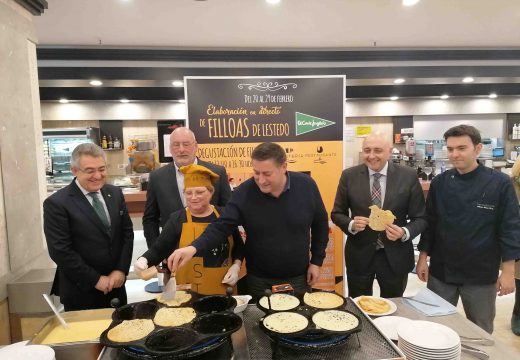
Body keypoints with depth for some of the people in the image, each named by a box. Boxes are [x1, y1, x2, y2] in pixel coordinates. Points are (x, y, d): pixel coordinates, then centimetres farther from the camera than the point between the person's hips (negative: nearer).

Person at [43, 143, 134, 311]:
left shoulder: (115, 193, 2)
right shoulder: (56, 203, -13)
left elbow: (127, 233, 4)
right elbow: (60, 251, -16)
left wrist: (121, 270, -6)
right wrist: (95, 279, -14)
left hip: (115, 284, 5)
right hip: (80, 291, -5)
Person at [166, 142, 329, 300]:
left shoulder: (306, 185, -14)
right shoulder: (243, 193, -17)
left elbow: (320, 225, -1)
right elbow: (221, 226, -17)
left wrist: (316, 261, 0)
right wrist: (194, 248, -34)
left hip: (299, 278, 1)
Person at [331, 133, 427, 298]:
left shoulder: (408, 176, -7)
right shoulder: (349, 176, -5)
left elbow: (420, 218, -2)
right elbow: (337, 213, 1)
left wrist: (404, 233, -21)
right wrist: (351, 224, -19)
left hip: (395, 256, 0)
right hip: (359, 255, 0)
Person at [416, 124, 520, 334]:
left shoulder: (500, 183, -9)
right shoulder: (439, 183, -2)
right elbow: (429, 223, 3)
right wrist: (423, 258, 2)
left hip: (481, 274, -2)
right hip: (441, 270, 2)